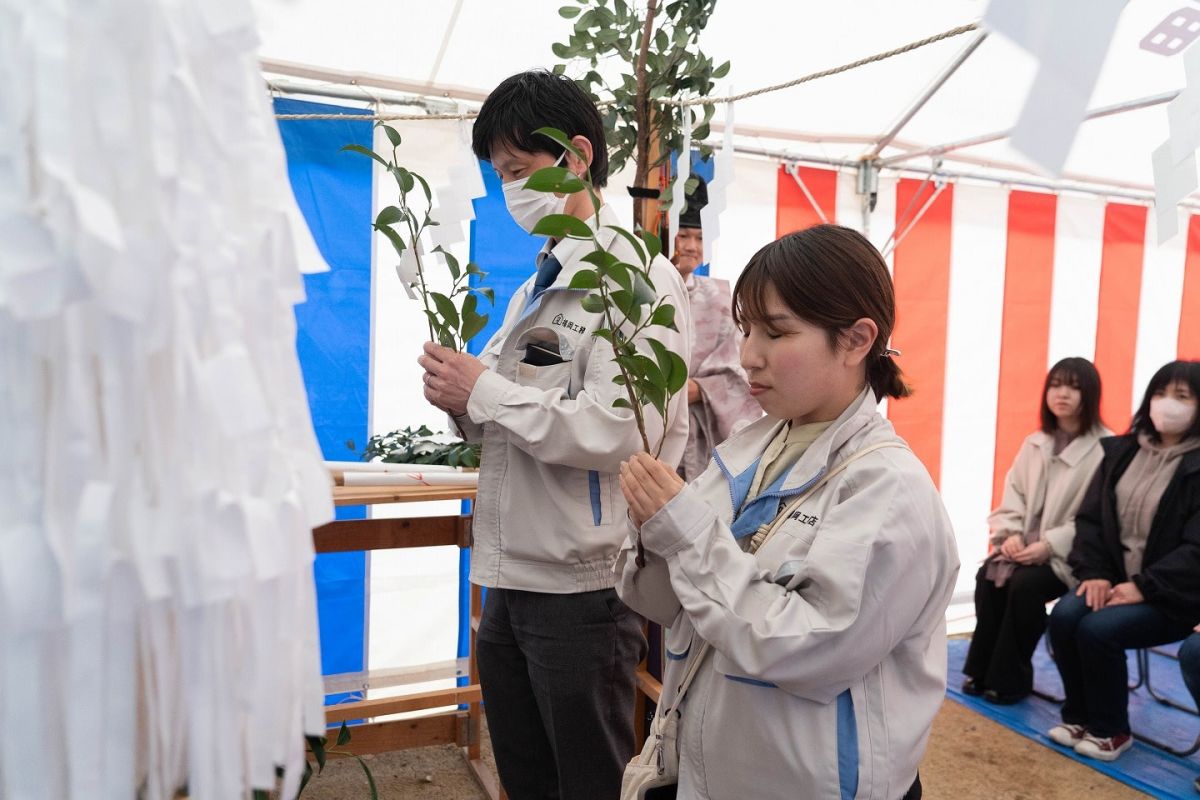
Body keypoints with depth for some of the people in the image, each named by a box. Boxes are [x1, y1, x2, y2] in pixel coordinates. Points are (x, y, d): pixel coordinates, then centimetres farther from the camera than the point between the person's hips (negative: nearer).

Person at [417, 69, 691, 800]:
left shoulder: (637, 278, -13)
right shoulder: (536, 288, 14)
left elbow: (624, 431, -26)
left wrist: (484, 393, -18)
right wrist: (463, 402, -3)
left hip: (584, 586, -8)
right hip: (512, 577, 9)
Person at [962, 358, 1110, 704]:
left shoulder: (1105, 449, -10)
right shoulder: (1034, 443, 11)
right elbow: (1013, 495, 11)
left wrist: (1050, 545, -21)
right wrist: (1011, 533, -8)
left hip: (1071, 553, -5)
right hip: (1026, 544, 5)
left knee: (1025, 584, -28)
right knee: (989, 576, -20)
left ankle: (1011, 678, -9)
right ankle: (983, 670, -6)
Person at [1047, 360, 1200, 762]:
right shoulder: (1121, 451, 7)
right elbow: (1090, 517, 6)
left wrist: (1143, 587, -20)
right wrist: (1094, 572, -7)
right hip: (1115, 580, 5)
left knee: (1098, 630, -25)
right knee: (1063, 617, -20)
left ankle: (1110, 731, 0)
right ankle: (1078, 716, 3)